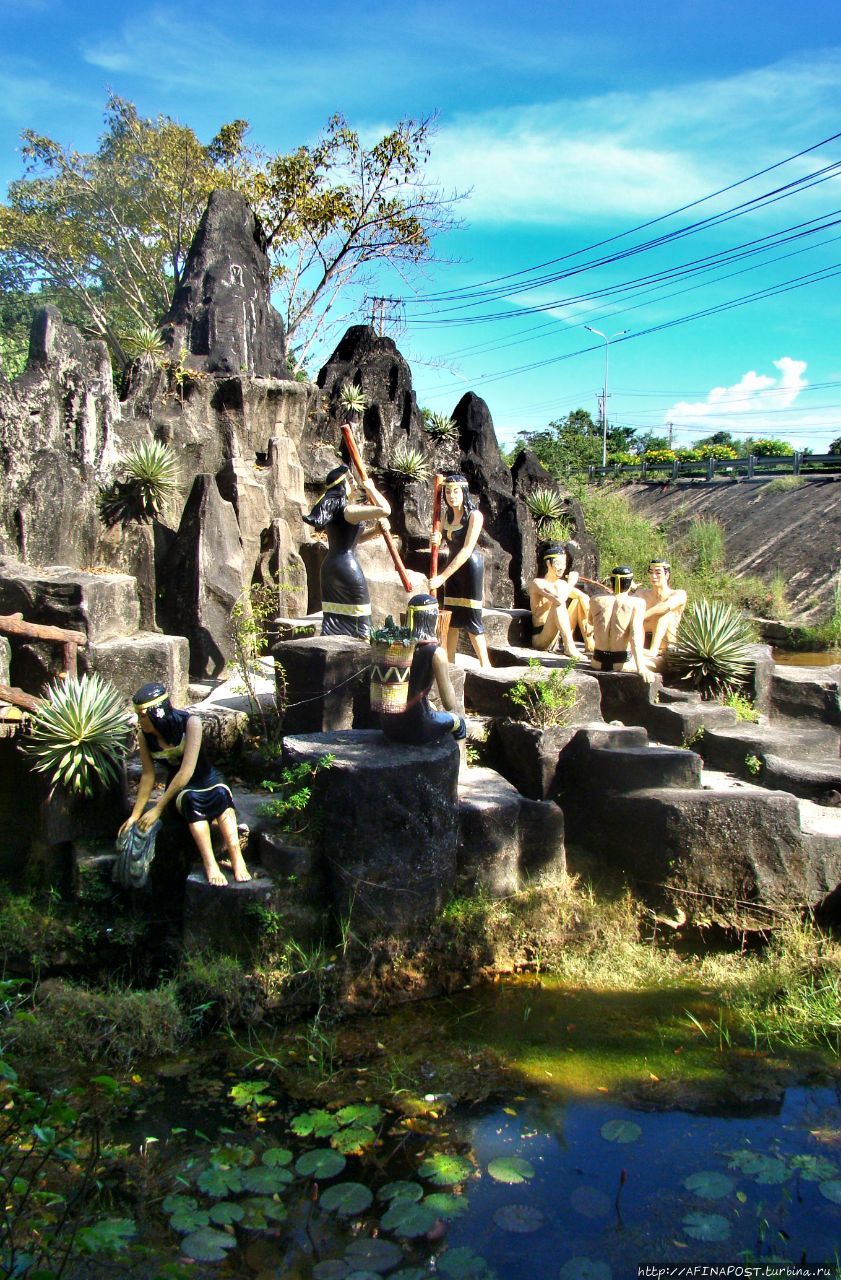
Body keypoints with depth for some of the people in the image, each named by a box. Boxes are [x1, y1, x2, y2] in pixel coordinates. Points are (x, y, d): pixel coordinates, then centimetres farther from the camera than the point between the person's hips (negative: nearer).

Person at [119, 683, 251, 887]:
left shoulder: (190, 723, -21)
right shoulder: (145, 736, -7)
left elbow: (187, 771, -26)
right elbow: (148, 775, 0)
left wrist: (158, 808, -27)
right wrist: (135, 815, -3)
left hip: (207, 781, -2)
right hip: (179, 790, 2)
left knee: (221, 794, -37)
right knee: (191, 799, -35)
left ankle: (237, 859, -49)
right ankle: (210, 863, -46)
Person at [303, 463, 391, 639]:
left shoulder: (331, 509, 12)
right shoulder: (348, 510, -15)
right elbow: (385, 510, -24)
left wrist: (375, 530, 8)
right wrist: (371, 488, -9)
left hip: (330, 565, 9)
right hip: (348, 565, -9)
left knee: (333, 621, 13)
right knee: (360, 623, 2)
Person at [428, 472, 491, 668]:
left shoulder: (474, 515, -16)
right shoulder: (447, 514, 7)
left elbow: (467, 550, -21)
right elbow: (437, 542, 11)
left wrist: (442, 577, -23)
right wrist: (435, 540, -17)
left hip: (471, 566, -7)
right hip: (453, 566, 7)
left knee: (471, 618, -7)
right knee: (451, 618, 8)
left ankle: (485, 666, 0)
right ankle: (449, 664, 16)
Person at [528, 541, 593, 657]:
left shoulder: (562, 584, 10)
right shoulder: (537, 583, -11)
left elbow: (585, 598, 1)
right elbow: (559, 600, -29)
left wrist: (589, 621, -12)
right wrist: (571, 583, -15)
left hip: (559, 638, 7)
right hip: (541, 639, -7)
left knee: (579, 599, 5)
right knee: (559, 604, -29)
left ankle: (589, 643, 1)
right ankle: (569, 648, -33)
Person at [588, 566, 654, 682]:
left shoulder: (595, 600, -1)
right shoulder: (637, 603, -11)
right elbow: (635, 635, -24)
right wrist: (640, 668, -30)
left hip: (598, 663, 3)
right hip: (623, 664, -3)